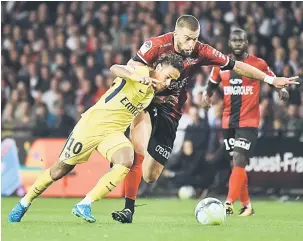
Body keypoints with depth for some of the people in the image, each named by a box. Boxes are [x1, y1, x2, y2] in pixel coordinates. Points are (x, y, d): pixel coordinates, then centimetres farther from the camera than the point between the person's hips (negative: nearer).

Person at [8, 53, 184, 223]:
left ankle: (85, 205, -22)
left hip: (114, 132, 6)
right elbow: (115, 69, -38)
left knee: (126, 160, -27)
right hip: (92, 124, -5)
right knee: (60, 170, 4)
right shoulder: (141, 71, -14)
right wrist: (136, 77, -54)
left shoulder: (152, 93, 8)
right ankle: (24, 204, 27)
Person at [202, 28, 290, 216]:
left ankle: (229, 204, -22)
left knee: (238, 161, -17)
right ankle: (247, 205, 24)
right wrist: (207, 97, -4)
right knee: (237, 163, 11)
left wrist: (282, 89, -14)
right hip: (229, 122, 4)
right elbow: (212, 85, 17)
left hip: (249, 122, -4)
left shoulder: (258, 64, -4)